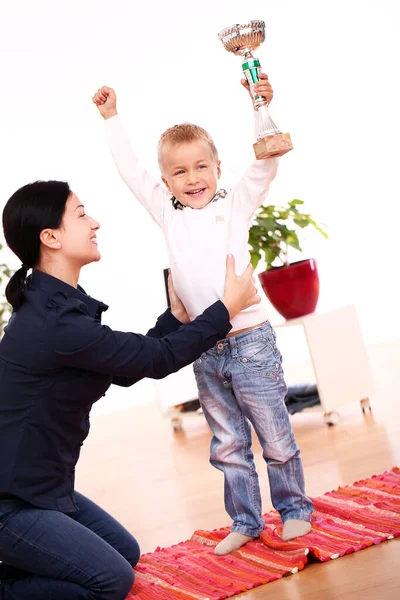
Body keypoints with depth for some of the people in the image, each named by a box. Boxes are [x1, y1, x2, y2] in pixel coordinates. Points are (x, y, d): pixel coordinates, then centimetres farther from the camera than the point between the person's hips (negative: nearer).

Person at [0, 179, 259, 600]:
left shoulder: (56, 304, 6)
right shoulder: (55, 323, -26)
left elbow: (126, 370, 12)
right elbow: (156, 360, -18)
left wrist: (176, 317, 10)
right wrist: (228, 307, -7)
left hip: (42, 486, 10)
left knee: (126, 553, 18)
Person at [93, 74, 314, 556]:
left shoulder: (236, 204, 1)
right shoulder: (167, 213, 9)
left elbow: (266, 163, -10)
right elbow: (130, 172, 14)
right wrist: (111, 119, 17)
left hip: (250, 341, -3)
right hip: (205, 350, 4)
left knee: (275, 437, 6)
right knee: (228, 445, 12)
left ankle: (294, 509, 24)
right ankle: (245, 522, 24)